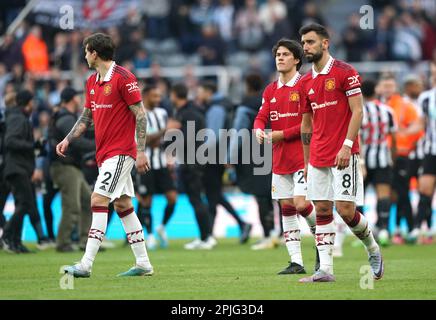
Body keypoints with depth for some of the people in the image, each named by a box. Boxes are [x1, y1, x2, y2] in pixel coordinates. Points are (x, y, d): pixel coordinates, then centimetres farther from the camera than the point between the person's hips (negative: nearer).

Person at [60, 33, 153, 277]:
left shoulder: (123, 78, -13)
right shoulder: (92, 82, 13)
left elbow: (140, 114, -13)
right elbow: (86, 117, 21)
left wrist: (141, 151, -17)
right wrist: (68, 140, 7)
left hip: (120, 152, -9)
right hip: (104, 153, 9)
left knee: (98, 200, -15)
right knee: (123, 206, 10)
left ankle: (86, 265, -18)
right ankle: (143, 264, 15)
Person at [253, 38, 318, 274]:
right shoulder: (271, 91, 13)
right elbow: (261, 117, 10)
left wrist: (281, 135, -14)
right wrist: (259, 130, -14)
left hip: (302, 156, -6)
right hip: (279, 158, 6)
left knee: (302, 205, -15)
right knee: (286, 208, 5)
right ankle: (296, 262, 8)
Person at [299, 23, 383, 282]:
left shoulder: (345, 72, -5)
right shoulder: (306, 82, 13)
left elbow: (357, 111, -10)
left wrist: (347, 146, -18)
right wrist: (306, 161, 16)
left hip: (344, 154, -6)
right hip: (318, 157, 6)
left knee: (345, 209, -11)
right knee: (322, 209, 1)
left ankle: (373, 250, 13)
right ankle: (325, 269, 1)